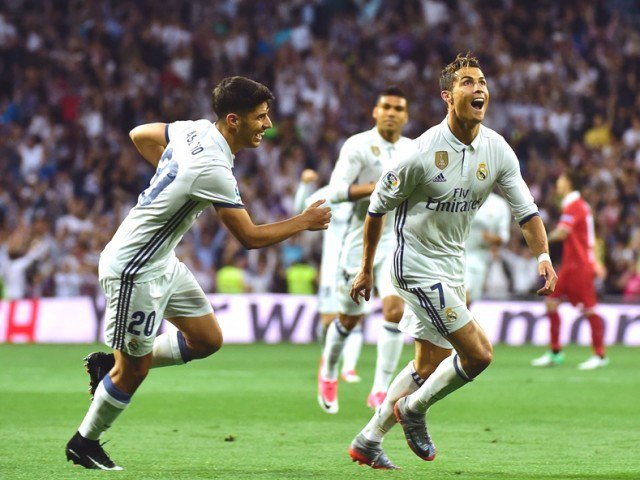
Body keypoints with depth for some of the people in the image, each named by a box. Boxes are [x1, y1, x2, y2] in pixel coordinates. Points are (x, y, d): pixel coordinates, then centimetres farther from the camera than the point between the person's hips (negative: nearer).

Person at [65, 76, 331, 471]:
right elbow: (250, 237, -22)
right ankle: (85, 444, 21)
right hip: (136, 272, -10)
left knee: (208, 339, 12)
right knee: (134, 370, 2)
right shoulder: (214, 170, -29)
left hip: (163, 262, 10)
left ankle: (111, 364, 22)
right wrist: (304, 222, -10)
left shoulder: (196, 130, -2)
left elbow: (140, 135, 16)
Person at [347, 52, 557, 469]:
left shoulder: (497, 149, -4)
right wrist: (367, 269, 0)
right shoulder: (423, 153, -20)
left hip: (453, 266, 7)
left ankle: (368, 442, 29)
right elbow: (378, 207, -8)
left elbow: (526, 208, 2)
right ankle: (413, 409, 10)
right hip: (419, 266, -7)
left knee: (431, 364, 15)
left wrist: (543, 256, -15)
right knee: (479, 354, -14)